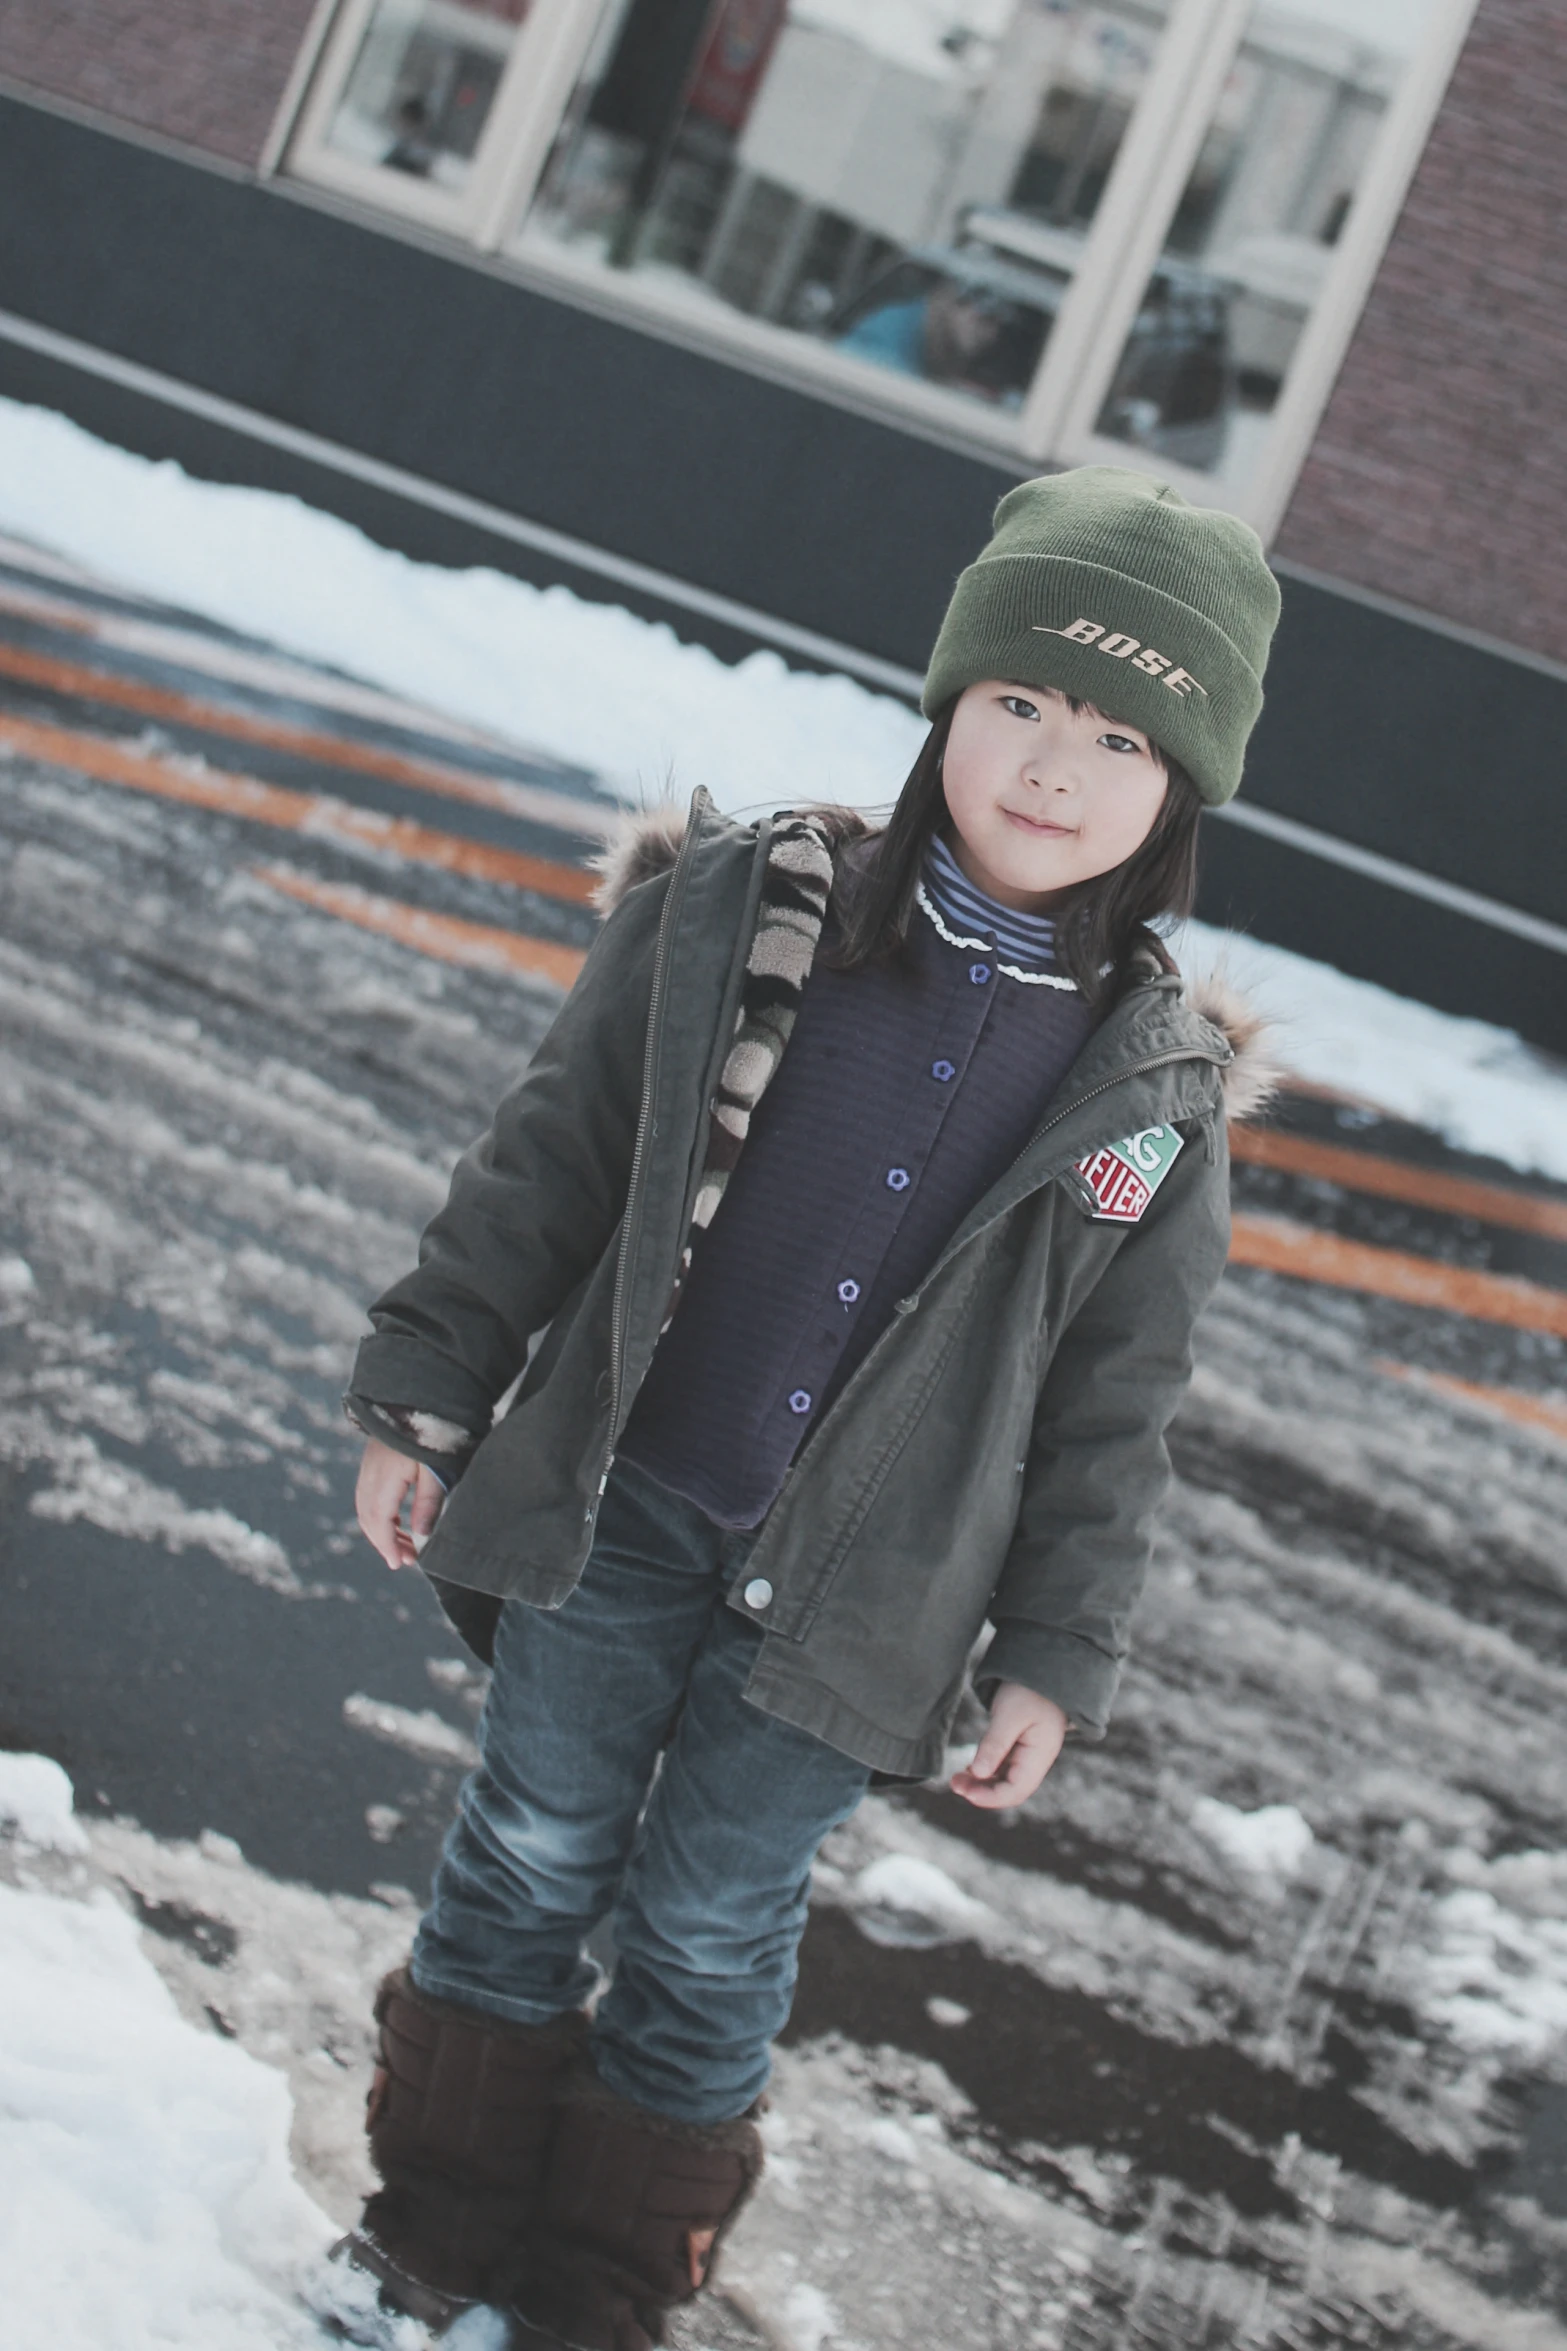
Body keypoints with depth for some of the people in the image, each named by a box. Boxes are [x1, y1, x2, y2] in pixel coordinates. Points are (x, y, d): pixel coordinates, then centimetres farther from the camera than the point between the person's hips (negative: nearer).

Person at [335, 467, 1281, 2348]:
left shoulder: (1156, 1088, -7)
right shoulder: (737, 915, -9)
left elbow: (1112, 1402, 0)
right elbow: (547, 1166, -2)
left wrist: (1056, 1655, 1)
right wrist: (425, 1392, -1)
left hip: (838, 1605, 0)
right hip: (614, 1508, 1)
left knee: (709, 1935, 11)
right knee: (534, 1856, 14)